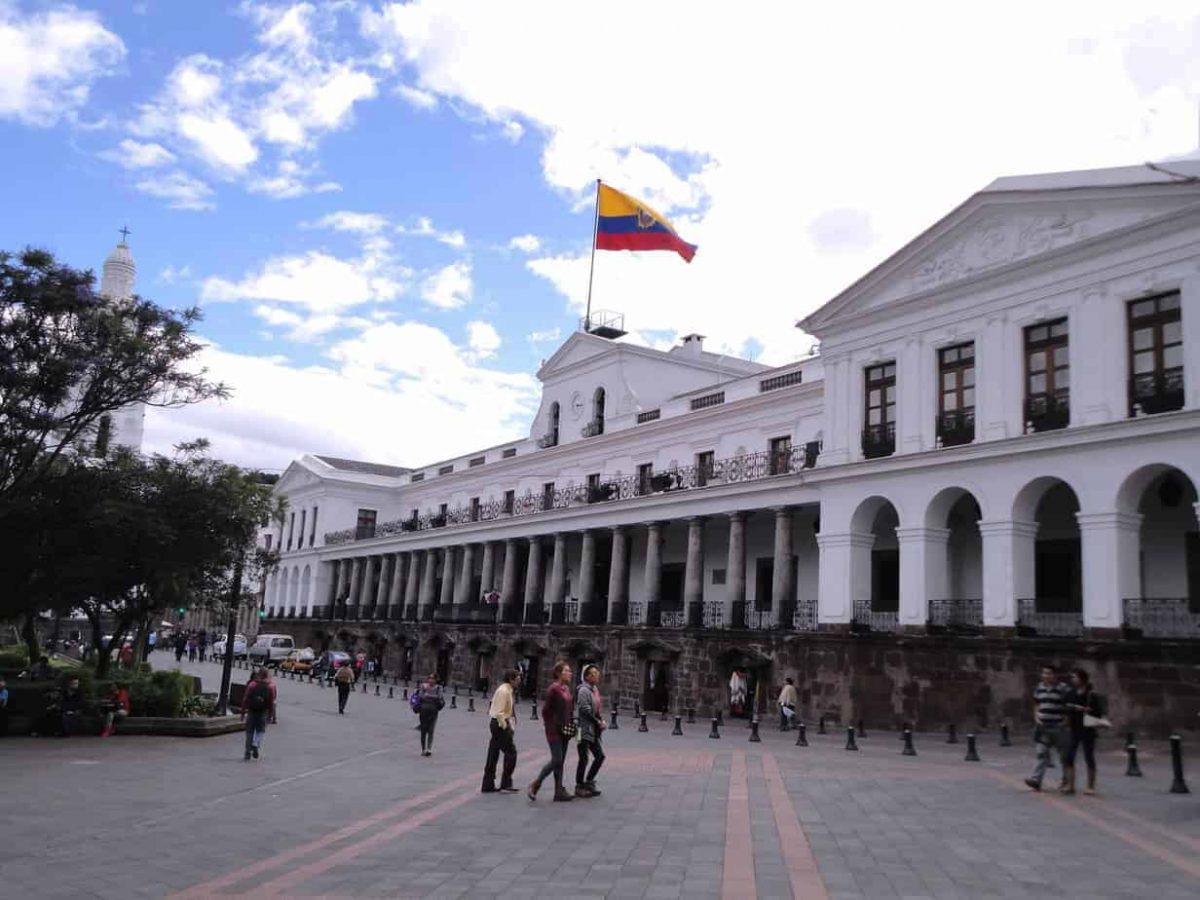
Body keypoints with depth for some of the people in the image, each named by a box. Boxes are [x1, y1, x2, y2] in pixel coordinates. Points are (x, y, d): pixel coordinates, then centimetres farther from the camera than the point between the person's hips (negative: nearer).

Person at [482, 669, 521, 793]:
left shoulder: (508, 691, 12)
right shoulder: (503, 691, -17)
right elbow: (499, 712, -22)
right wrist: (505, 727, -17)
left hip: (496, 724, 10)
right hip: (500, 724, -10)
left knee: (493, 755, 12)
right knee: (511, 753, -4)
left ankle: (488, 785, 17)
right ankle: (506, 784, 1)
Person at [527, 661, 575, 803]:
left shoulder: (567, 688, 12)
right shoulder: (553, 689, -14)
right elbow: (545, 710, -13)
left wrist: (570, 726, 10)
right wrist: (549, 725, -8)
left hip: (564, 730, 8)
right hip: (554, 730, -8)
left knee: (560, 761, 9)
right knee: (556, 760, -9)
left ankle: (559, 792, 13)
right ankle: (534, 785, 3)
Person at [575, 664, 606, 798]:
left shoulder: (595, 690, 13)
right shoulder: (584, 690, -15)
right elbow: (585, 710, -20)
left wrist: (602, 721, 3)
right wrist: (598, 722, -14)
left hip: (593, 730, 9)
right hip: (584, 729, -9)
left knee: (600, 756, 12)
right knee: (584, 759, -1)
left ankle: (588, 782, 25)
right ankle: (579, 787, 11)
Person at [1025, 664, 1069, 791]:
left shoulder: (1063, 689, -8)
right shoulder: (1039, 688, 9)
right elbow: (1036, 704, 19)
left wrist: (1065, 722, -15)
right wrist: (1036, 717, 4)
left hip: (1058, 728, -4)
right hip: (1043, 727, 4)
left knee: (1063, 755, 9)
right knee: (1042, 753, -3)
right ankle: (1036, 779, -9)